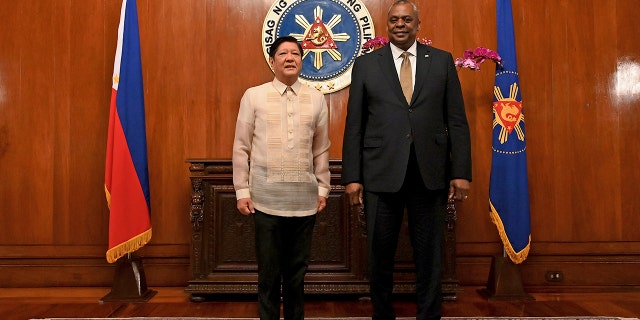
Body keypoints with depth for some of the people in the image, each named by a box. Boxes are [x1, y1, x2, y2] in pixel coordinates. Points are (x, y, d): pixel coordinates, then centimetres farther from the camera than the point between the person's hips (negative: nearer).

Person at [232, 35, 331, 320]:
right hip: (266, 198, -1)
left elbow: (321, 150, 10)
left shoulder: (316, 99, 6)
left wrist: (323, 188, 9)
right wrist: (242, 192, 0)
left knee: (297, 271, 12)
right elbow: (241, 148, 2)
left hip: (304, 199, 2)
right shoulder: (253, 96, 1)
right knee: (269, 272, 7)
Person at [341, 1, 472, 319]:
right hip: (381, 173, 0)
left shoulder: (442, 60, 9)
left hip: (431, 174, 1)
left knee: (429, 256, 9)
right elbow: (354, 125, 4)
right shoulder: (365, 64, 8)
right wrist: (352, 177, -2)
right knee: (380, 256, 9)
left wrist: (461, 172, -1)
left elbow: (457, 121, 6)